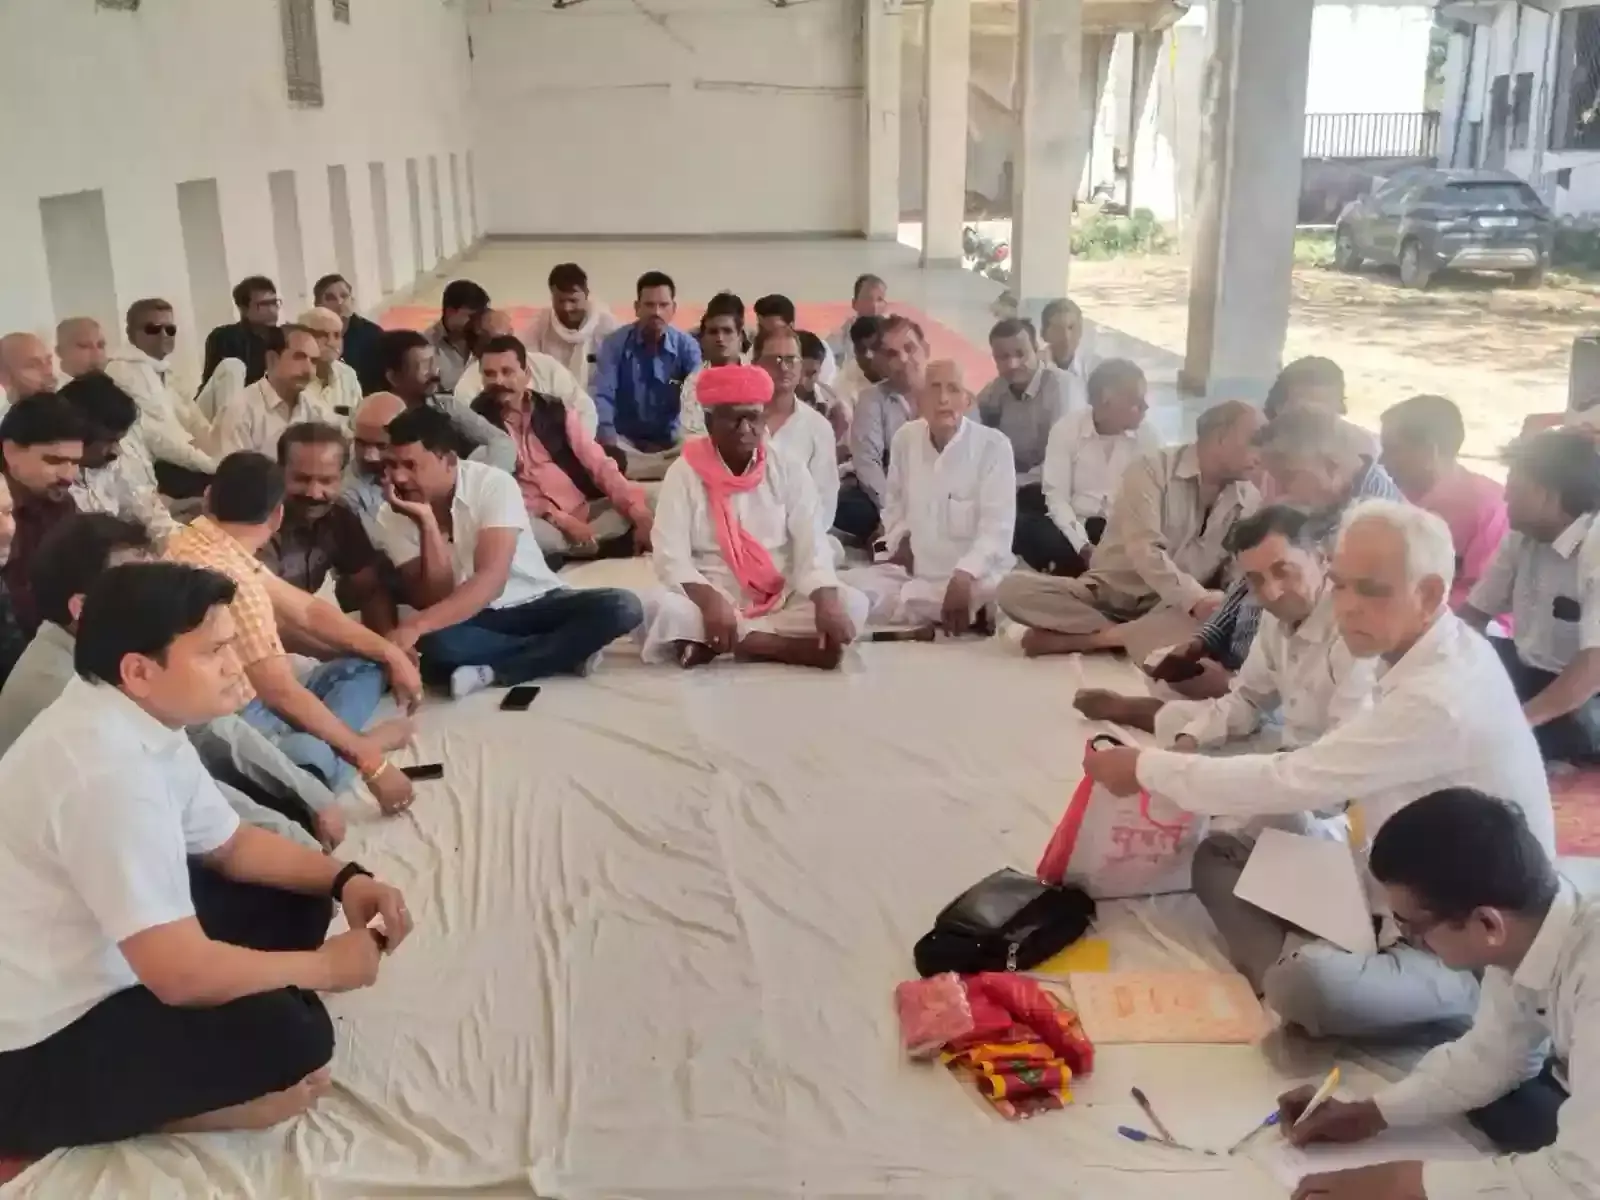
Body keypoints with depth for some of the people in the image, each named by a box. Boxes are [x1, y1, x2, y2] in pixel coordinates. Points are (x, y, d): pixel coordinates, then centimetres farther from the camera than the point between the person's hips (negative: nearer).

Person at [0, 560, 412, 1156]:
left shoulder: (139, 721, -1)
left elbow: (231, 845, 13)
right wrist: (322, 966, -15)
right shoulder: (108, 769, -31)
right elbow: (183, 973, -30)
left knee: (294, 900, 8)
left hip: (92, 968, 10)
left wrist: (343, 878, -3)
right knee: (290, 1035, -24)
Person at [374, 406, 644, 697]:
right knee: (434, 640, -36)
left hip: (536, 604, -1)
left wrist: (416, 625, -43)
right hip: (469, 618, 1)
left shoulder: (493, 484, -18)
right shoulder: (391, 518, -8)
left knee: (622, 606, -27)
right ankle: (569, 650, -18)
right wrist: (426, 523, -29)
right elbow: (436, 601, -17)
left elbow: (491, 579, -30)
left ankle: (494, 672, -22)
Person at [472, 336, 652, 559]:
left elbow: (599, 464, 3)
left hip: (583, 512, 3)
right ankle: (602, 544, -19)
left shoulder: (555, 410, 10)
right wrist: (561, 519, -18)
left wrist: (639, 512, -13)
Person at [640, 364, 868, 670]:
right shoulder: (684, 473, -1)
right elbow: (671, 557, -10)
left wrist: (826, 602, -26)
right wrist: (710, 601, -29)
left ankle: (711, 644, -23)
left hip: (781, 604, 2)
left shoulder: (788, 472, 4)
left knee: (852, 604, -22)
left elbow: (812, 547, -5)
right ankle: (782, 642, -26)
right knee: (658, 607, -31)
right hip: (710, 604, -2)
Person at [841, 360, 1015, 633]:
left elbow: (997, 528, -19)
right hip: (917, 570, 6)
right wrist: (899, 541, 6)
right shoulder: (906, 438, 2)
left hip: (976, 575, -5)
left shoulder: (994, 445, -13)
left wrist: (963, 576, -33)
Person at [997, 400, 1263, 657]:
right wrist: (1196, 600, -38)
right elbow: (1145, 552, -25)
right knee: (1014, 588, -26)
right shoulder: (1153, 470, -12)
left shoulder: (1248, 499, 2)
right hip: (1110, 595, -3)